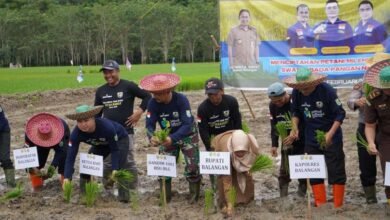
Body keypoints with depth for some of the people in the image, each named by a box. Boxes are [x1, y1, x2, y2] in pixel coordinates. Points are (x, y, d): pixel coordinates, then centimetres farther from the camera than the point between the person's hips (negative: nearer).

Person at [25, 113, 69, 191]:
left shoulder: (59, 129, -45)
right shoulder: (30, 132, -38)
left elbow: (60, 151, -41)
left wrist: (53, 166, -53)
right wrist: (33, 168, -47)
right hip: (39, 143, 2)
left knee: (63, 155, -26)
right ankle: (37, 186, -1)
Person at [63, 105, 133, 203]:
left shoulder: (107, 127, -43)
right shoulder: (76, 133, -32)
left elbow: (115, 149, -30)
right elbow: (70, 156, -33)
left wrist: (114, 169, -38)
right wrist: (67, 178, -44)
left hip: (119, 139, -4)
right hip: (100, 144, 5)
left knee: (121, 164, -27)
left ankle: (124, 194, -22)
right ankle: (84, 194, 10)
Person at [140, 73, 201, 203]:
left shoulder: (181, 100, -31)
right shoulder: (153, 103, -22)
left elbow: (187, 125, -36)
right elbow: (150, 124, -22)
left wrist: (172, 138, -51)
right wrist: (151, 137, -46)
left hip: (187, 135, -3)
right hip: (168, 136, 3)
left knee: (192, 167, -7)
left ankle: (194, 195, 15)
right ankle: (165, 196, 14)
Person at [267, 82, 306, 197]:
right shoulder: (273, 106, -5)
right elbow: (274, 126, 3)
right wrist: (274, 145, -3)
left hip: (302, 140, -4)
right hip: (287, 140, 4)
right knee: (284, 169, 1)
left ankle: (301, 195, 10)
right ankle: (283, 197, 6)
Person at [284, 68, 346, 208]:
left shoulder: (327, 90, -21)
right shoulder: (296, 93, -10)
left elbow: (340, 114, -16)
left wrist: (330, 133, -27)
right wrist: (295, 127, -9)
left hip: (331, 137, -4)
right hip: (311, 139, 4)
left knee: (336, 171, -1)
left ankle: (338, 206, 8)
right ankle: (320, 205, 19)